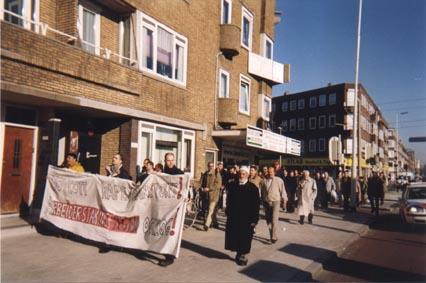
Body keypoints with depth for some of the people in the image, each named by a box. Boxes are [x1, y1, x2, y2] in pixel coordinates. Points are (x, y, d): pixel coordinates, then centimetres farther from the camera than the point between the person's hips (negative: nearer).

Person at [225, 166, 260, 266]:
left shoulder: (252, 188, -6)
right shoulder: (232, 185, 4)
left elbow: (256, 205, -7)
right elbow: (229, 200, 11)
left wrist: (254, 219, -10)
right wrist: (228, 212, 7)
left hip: (246, 218, -3)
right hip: (233, 216, 3)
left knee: (244, 237, 4)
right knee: (234, 235, 8)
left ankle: (242, 254, 22)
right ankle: (239, 254, 27)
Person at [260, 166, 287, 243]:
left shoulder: (279, 180, -4)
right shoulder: (264, 181, 3)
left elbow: (283, 191, 1)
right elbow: (262, 192, 11)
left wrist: (284, 201, 3)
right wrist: (263, 200, 13)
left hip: (275, 202, -4)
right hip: (266, 202, 4)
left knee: (274, 219, -14)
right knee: (268, 220, 11)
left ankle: (273, 237, -9)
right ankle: (272, 236, 25)